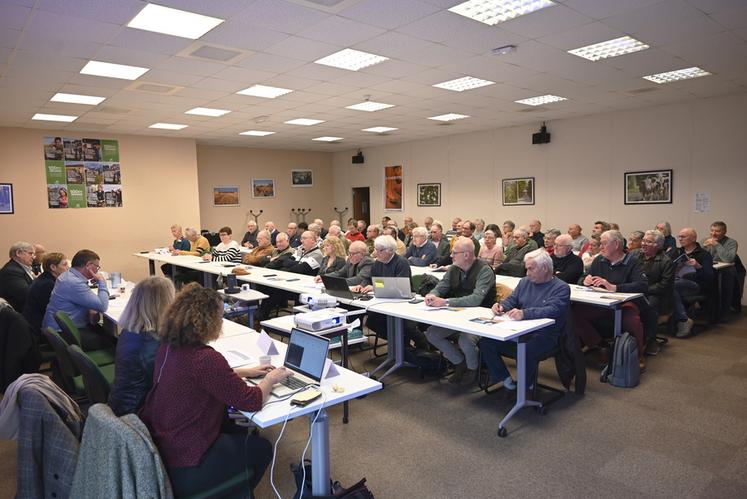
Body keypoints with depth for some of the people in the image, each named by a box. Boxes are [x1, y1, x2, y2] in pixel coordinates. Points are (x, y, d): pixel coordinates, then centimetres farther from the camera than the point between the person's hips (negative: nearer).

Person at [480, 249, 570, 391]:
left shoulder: (561, 288, -5)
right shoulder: (525, 282, 17)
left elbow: (552, 311, -21)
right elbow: (511, 300, 16)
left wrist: (524, 313, -36)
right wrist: (501, 306, -10)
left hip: (545, 335, -6)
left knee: (526, 352, -36)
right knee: (486, 342, -13)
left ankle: (527, 385, -3)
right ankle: (505, 378, 5)